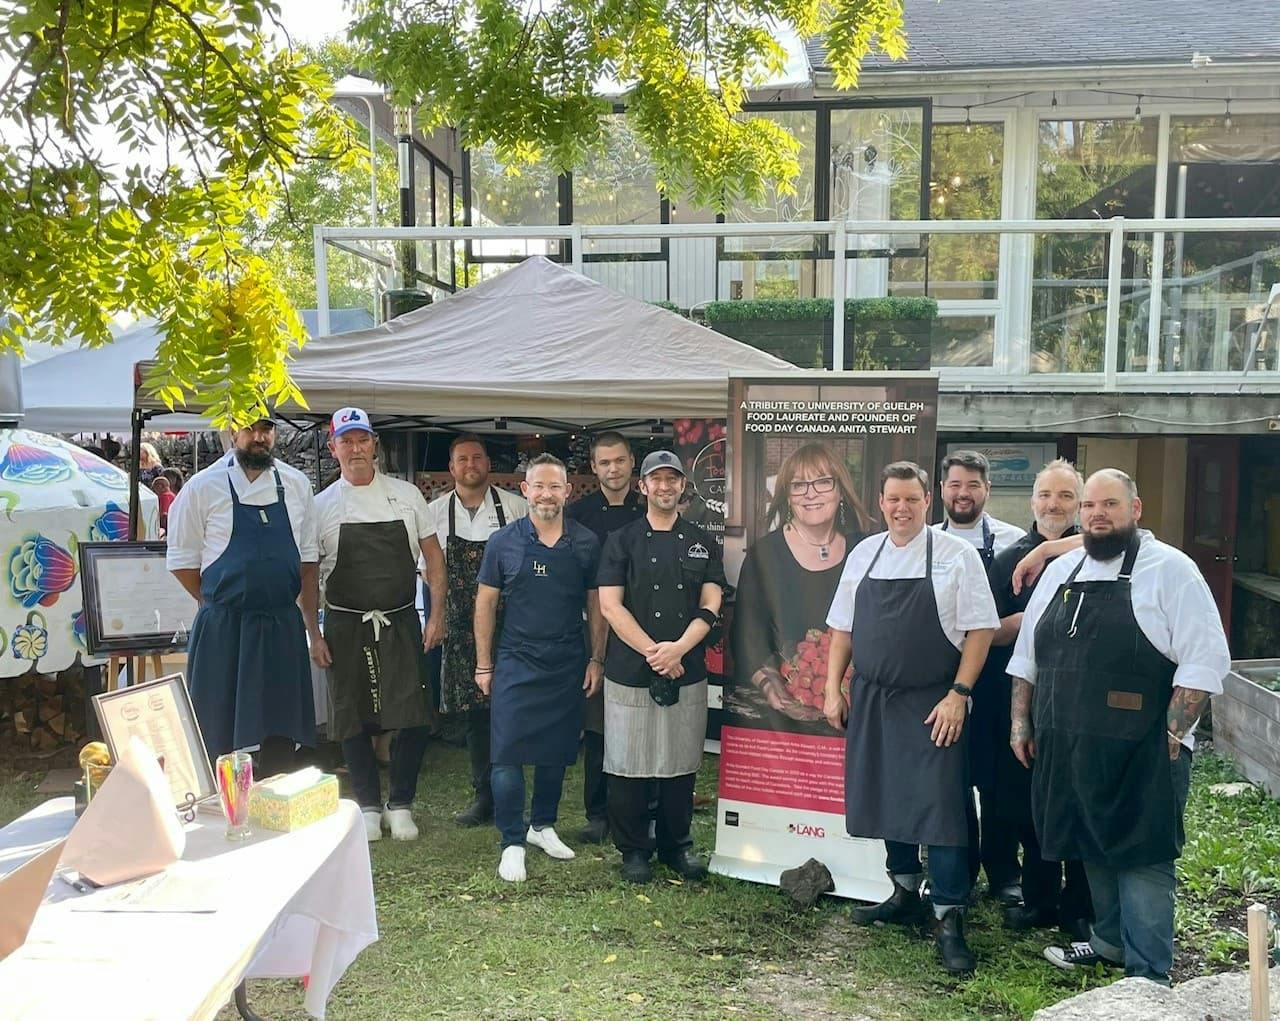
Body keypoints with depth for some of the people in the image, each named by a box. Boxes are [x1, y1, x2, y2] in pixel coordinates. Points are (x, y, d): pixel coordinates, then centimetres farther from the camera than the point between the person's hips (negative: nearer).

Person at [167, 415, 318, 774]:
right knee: (221, 735, 4)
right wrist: (220, 606, 2)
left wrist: (311, 621, 5)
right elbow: (181, 560, 2)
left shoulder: (296, 485, 7)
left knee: (280, 733, 9)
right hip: (224, 630, -3)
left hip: (282, 627, 3)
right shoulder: (203, 486, -3)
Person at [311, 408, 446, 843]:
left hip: (401, 623, 0)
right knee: (353, 721, 6)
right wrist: (314, 635, -2)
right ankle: (368, 805, 21)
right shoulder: (322, 505, 1)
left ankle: (400, 804, 14)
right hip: (345, 625, 0)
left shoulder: (406, 494, 3)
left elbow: (432, 554, 7)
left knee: (412, 717, -3)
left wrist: (437, 614, 0)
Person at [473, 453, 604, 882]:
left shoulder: (586, 543, 0)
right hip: (516, 664, -2)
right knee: (508, 754, -3)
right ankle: (513, 843, 8)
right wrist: (484, 665, 0)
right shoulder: (504, 541, -3)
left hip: (568, 665, 2)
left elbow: (595, 605, 7)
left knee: (557, 751, 12)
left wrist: (596, 660, 3)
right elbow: (485, 604, 2)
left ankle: (543, 825, 31)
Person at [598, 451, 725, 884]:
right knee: (630, 765, 3)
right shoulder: (622, 541, 3)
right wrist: (652, 652, -13)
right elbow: (610, 606, -5)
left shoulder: (702, 543, 10)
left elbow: (710, 607, 2)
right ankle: (633, 849, 17)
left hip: (688, 673, 2)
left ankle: (677, 845, 24)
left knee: (682, 764, 9)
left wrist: (678, 648, -14)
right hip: (630, 671, -2)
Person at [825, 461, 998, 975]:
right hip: (871, 701, 5)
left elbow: (980, 630, -8)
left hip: (933, 705, -5)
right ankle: (905, 894, 32)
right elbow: (842, 630, 13)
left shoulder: (957, 555, -6)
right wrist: (833, 689, 8)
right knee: (885, 800, 14)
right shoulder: (863, 555, 7)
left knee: (940, 807, -6)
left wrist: (958, 695, -13)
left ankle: (949, 919, 5)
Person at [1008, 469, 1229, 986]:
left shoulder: (1170, 569, -7)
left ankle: (1146, 977, 11)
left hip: (1140, 756, -6)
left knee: (1142, 859, 0)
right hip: (1067, 748, 6)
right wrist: (1021, 723, 13)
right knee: (1094, 849, 18)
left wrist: (1170, 737, -15)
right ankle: (1111, 941, 37)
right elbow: (1027, 656, 17)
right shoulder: (1060, 571, 11)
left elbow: (1205, 661, -11)